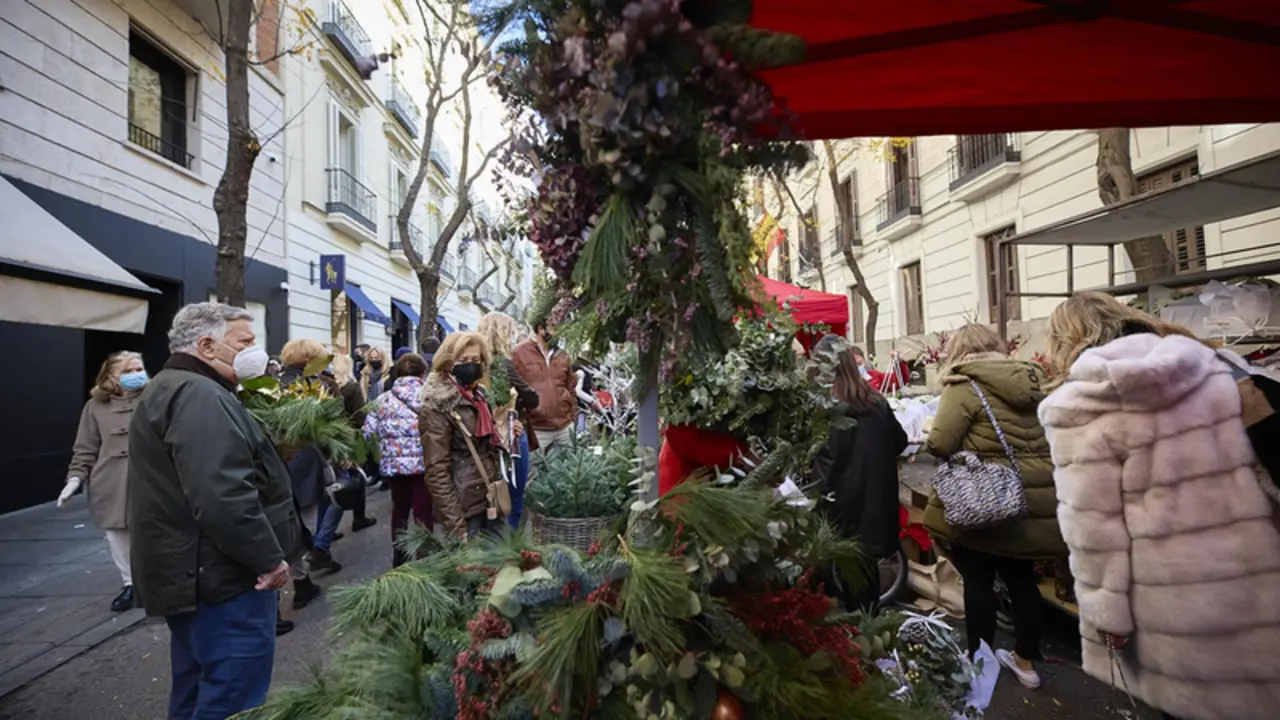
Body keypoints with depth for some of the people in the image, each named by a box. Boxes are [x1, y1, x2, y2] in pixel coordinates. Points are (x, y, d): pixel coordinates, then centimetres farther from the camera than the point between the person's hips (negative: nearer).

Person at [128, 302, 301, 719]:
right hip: (222, 576, -11)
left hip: (191, 573, 11)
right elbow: (223, 496, -29)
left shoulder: (175, 389, 17)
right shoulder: (199, 395, -19)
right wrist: (270, 558, -21)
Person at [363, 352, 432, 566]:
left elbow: (368, 432, 4)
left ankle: (398, 557, 32)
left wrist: (383, 456, 16)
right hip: (424, 462, -4)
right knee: (423, 511, 5)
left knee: (399, 509, 20)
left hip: (394, 464, 4)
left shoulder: (383, 399, 5)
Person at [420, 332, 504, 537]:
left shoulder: (480, 396, 9)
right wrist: (456, 526, -21)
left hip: (490, 502, 7)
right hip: (464, 508, -7)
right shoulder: (438, 407, -13)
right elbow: (437, 471, -18)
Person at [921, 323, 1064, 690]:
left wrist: (967, 448, 2)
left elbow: (939, 444, -19)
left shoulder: (964, 386, -13)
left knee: (978, 581, 7)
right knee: (1021, 578, 18)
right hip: (1034, 499, 7)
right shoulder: (1030, 382, 7)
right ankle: (1026, 661, 33)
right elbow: (1045, 438, 16)